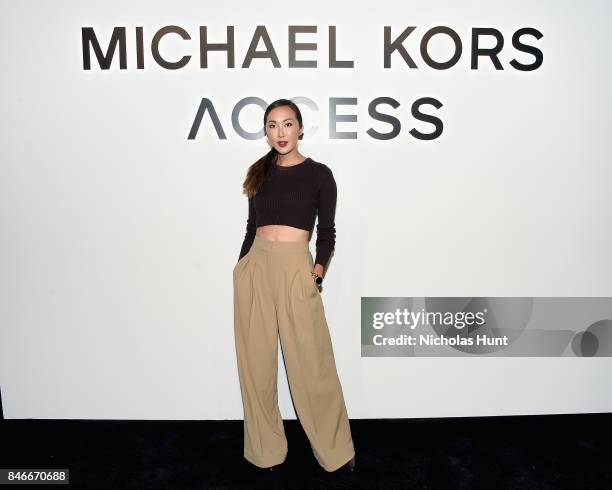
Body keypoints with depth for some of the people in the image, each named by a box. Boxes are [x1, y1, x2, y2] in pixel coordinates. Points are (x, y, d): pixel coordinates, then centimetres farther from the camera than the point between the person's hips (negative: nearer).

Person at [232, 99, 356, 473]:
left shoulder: (319, 174, 2)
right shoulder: (260, 172, 12)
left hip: (295, 268, -4)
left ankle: (336, 451, 20)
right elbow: (252, 226, 16)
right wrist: (242, 266, 12)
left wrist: (317, 272, -11)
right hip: (254, 267, 4)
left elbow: (327, 231, 2)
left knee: (311, 362, 0)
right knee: (256, 361, 8)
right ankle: (265, 449, 25)